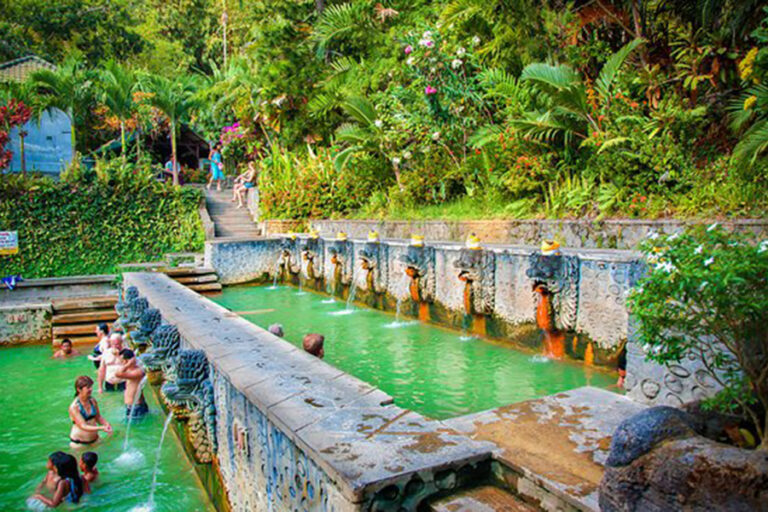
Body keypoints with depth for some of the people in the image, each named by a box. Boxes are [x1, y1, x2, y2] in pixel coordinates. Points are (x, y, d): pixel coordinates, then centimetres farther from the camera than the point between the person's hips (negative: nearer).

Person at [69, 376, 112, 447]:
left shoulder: (93, 401, -2)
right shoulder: (74, 407, -19)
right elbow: (83, 426, -24)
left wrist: (106, 423, -12)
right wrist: (102, 428, -35)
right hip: (79, 443, -5)